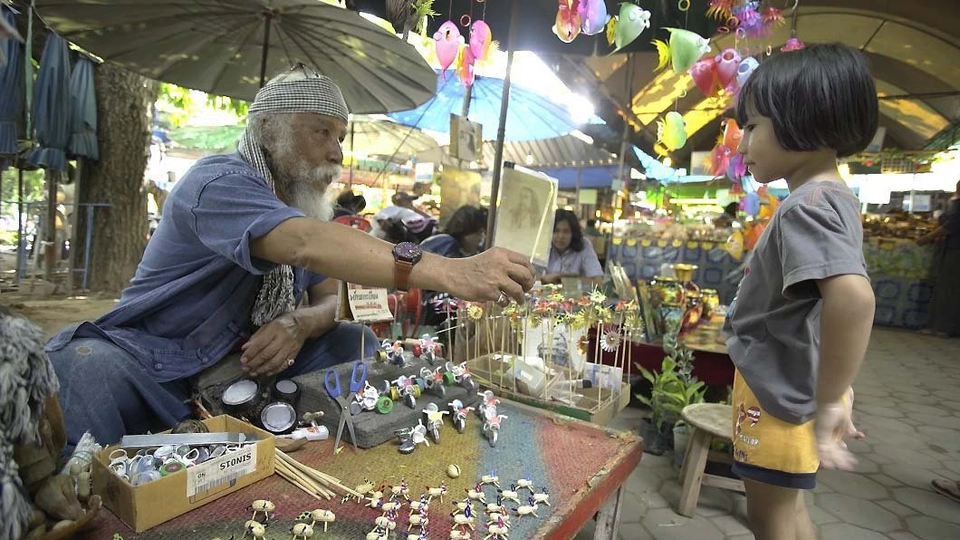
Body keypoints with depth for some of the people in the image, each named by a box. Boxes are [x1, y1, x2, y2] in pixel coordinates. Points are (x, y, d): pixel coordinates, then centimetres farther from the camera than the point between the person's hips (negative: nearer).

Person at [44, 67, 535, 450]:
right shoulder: (220, 182, -21)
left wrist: (299, 325, -26)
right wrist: (447, 272, -50)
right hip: (153, 365, -6)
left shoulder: (302, 202, 5)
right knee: (85, 367, -35)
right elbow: (307, 245, -41)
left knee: (360, 343, -9)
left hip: (247, 366, 6)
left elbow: (328, 298, 0)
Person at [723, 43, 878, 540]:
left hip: (778, 390, -9)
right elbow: (832, 297, 17)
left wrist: (829, 402, -32)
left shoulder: (807, 205, -24)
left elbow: (853, 296, -41)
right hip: (785, 385, 9)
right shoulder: (831, 199, 8)